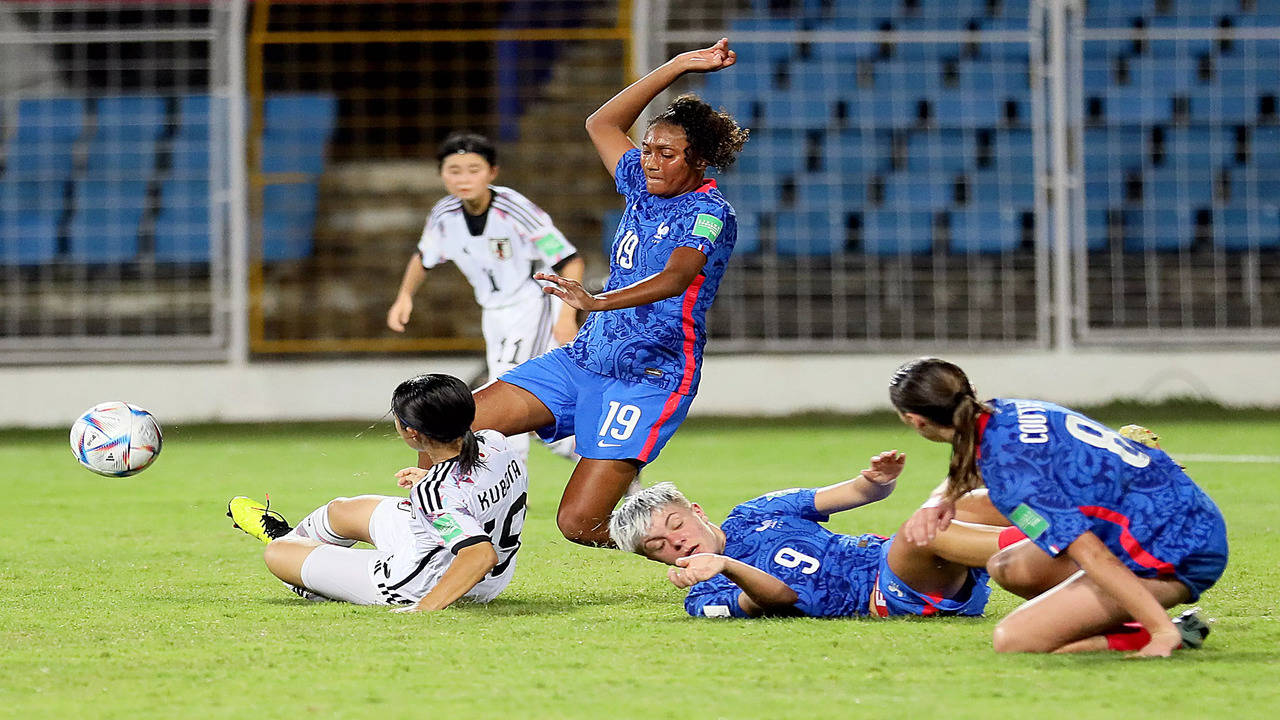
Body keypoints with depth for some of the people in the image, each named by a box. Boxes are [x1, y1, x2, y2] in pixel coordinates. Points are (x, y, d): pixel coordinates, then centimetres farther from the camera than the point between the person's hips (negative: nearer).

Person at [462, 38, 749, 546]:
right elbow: (601, 124, 24)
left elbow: (677, 277, -32)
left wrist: (597, 301, -48)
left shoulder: (710, 213, -14)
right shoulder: (646, 187, 10)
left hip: (647, 380, -8)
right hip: (583, 358, 8)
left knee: (581, 523, -17)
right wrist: (677, 67, 17)